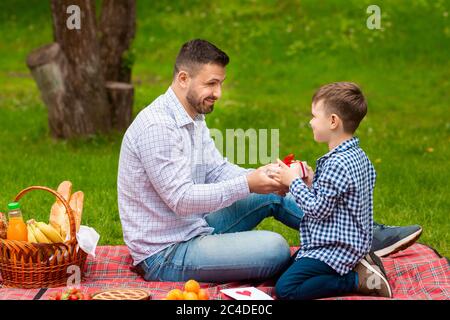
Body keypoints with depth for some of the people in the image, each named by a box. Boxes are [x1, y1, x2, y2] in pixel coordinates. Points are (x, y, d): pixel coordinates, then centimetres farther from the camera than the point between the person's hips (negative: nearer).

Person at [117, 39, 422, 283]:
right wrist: (247, 184, -27)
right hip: (164, 257, -10)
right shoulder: (157, 126, -23)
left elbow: (219, 170, 7)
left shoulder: (192, 118, 9)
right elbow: (181, 199, -28)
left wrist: (264, 178, -12)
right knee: (275, 247, -25)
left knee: (272, 196, 8)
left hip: (192, 229, 10)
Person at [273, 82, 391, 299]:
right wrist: (312, 183, 4)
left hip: (334, 249, -11)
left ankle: (359, 280, -13)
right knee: (288, 265, 21)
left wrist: (294, 182, -9)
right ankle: (358, 266, 10)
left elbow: (318, 209, -20)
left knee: (285, 288, -17)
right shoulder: (358, 156, 8)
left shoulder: (337, 164, -23)